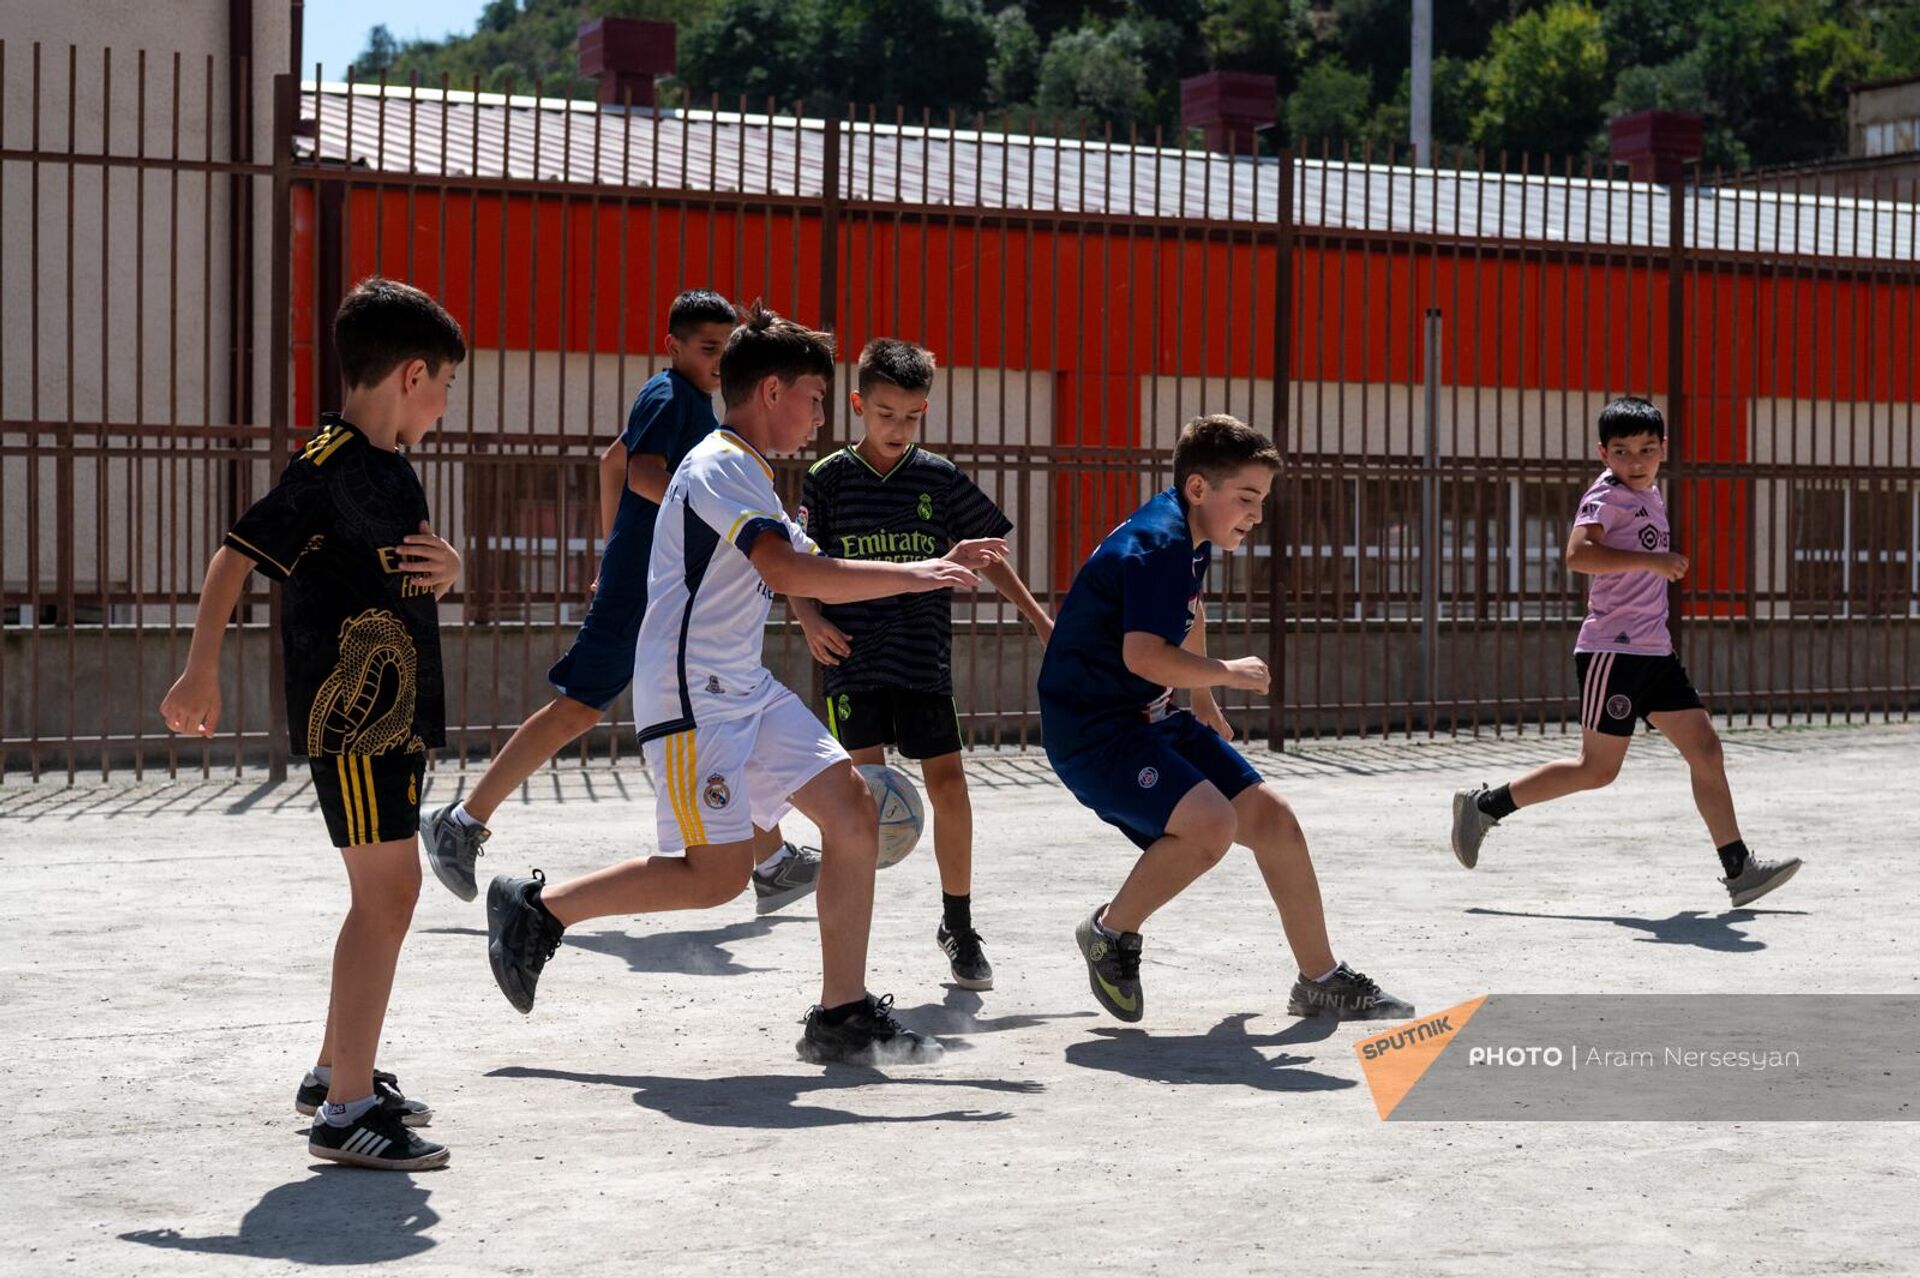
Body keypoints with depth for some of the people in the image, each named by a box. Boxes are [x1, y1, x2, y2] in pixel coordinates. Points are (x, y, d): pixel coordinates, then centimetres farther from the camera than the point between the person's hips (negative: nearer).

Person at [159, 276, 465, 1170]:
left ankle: (335, 1072, 28)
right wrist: (201, 672, -23)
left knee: (385, 892, 16)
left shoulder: (388, 468, 15)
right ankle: (348, 1109, -12)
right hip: (349, 713, -10)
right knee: (388, 889, -13)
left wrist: (445, 571, 2)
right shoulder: (330, 466, -14)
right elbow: (237, 553, -17)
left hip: (393, 715, 10)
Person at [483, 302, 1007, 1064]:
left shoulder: (746, 474, 20)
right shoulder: (721, 466, -14)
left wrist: (935, 567, 17)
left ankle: (843, 1016, 3)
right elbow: (788, 571, -26)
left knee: (853, 811, -1)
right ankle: (537, 908, 7)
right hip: (691, 696, -10)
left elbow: (810, 571, 25)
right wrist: (911, 576, -22)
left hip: (747, 690, 10)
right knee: (718, 873, -10)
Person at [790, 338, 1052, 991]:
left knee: (947, 782, -1)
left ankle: (957, 923, 15)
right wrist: (811, 620, -14)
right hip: (854, 658, -2)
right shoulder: (829, 478, 1)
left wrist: (1037, 616, 10)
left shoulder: (939, 477, 5)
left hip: (925, 660, 2)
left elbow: (984, 555, 14)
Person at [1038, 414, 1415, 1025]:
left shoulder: (1191, 539, 11)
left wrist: (1206, 707, 41)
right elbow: (1143, 655, -33)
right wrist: (1226, 673, -18)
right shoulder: (1157, 544, -22)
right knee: (1210, 823, -29)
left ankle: (1321, 983, 16)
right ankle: (1110, 931, -4)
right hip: (1092, 729, -10)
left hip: (1151, 721, 10)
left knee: (1270, 816, 5)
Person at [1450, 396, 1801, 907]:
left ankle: (1738, 869, 4)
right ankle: (1485, 805, 6)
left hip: (1654, 653, 9)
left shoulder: (1650, 494, 16)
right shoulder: (1606, 495, -11)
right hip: (1612, 650, -8)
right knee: (1598, 768, -5)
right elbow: (1577, 554, -28)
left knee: (1706, 750, 3)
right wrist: (1653, 560, -28)